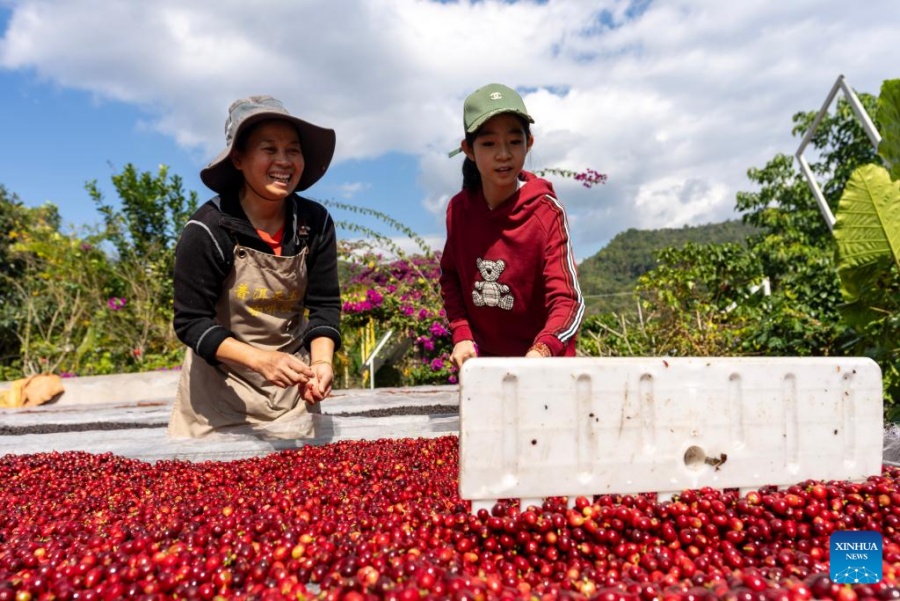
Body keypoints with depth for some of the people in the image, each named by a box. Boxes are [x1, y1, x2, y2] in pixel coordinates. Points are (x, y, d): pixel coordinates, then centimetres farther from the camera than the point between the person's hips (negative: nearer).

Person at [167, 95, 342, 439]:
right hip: (221, 392, -3)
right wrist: (261, 359, -31)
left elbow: (325, 305, -6)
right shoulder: (208, 229, -19)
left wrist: (321, 362, -24)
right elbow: (191, 322, -17)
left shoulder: (315, 223, -9)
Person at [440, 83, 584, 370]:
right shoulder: (459, 209, -7)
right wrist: (461, 335, -4)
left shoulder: (547, 211, -18)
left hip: (544, 364, -3)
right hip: (483, 361, 4)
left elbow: (568, 300, -23)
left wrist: (543, 349, -41)